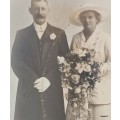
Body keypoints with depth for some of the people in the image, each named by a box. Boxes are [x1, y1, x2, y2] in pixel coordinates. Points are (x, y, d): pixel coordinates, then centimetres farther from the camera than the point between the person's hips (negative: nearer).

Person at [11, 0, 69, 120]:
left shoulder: (59, 34, 8)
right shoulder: (21, 34, 9)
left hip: (52, 91, 0)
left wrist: (49, 79, -11)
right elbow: (15, 61, 0)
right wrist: (34, 80, -12)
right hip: (27, 92, 0)